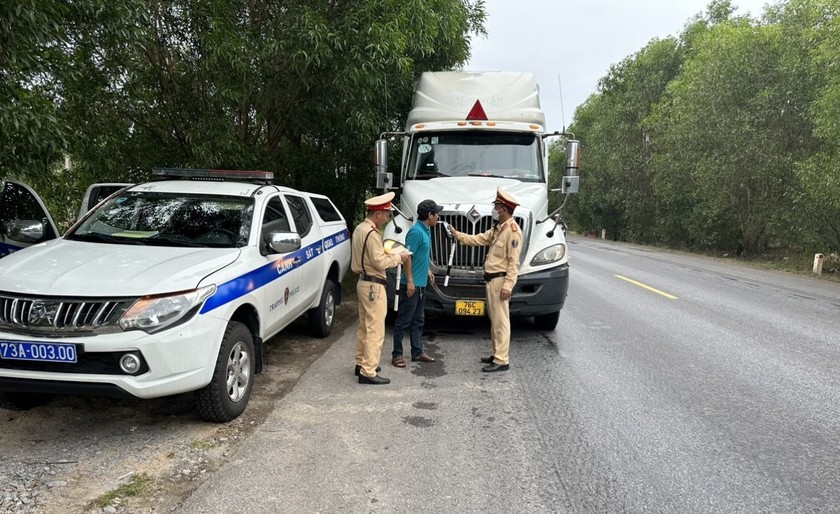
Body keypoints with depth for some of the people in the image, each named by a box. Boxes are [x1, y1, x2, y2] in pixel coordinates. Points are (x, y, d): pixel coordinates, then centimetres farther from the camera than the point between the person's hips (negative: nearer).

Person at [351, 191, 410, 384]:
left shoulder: (360, 229, 12)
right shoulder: (371, 233, -20)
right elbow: (380, 262, -21)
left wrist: (390, 255, 8)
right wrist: (398, 257, -7)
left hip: (364, 282, 11)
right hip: (373, 285, -11)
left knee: (364, 326, 19)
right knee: (375, 330, -7)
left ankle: (362, 363, 30)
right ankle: (368, 372, -5)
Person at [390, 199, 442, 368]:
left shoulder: (426, 231, 12)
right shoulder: (416, 231, -17)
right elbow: (407, 257, -20)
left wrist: (428, 271, 24)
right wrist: (410, 281, -21)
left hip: (421, 284, 10)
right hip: (411, 284, -10)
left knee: (418, 320, 15)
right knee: (404, 321, -1)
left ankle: (417, 352, 23)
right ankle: (397, 354, 7)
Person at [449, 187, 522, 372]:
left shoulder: (513, 230, -15)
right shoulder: (498, 229, 15)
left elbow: (514, 262, -20)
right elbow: (478, 239, 21)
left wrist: (507, 285, -24)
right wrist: (457, 235, 17)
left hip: (500, 280, -10)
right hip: (491, 279, 10)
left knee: (501, 321, -7)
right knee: (494, 319, 17)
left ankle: (502, 361, -3)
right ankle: (497, 354, 28)